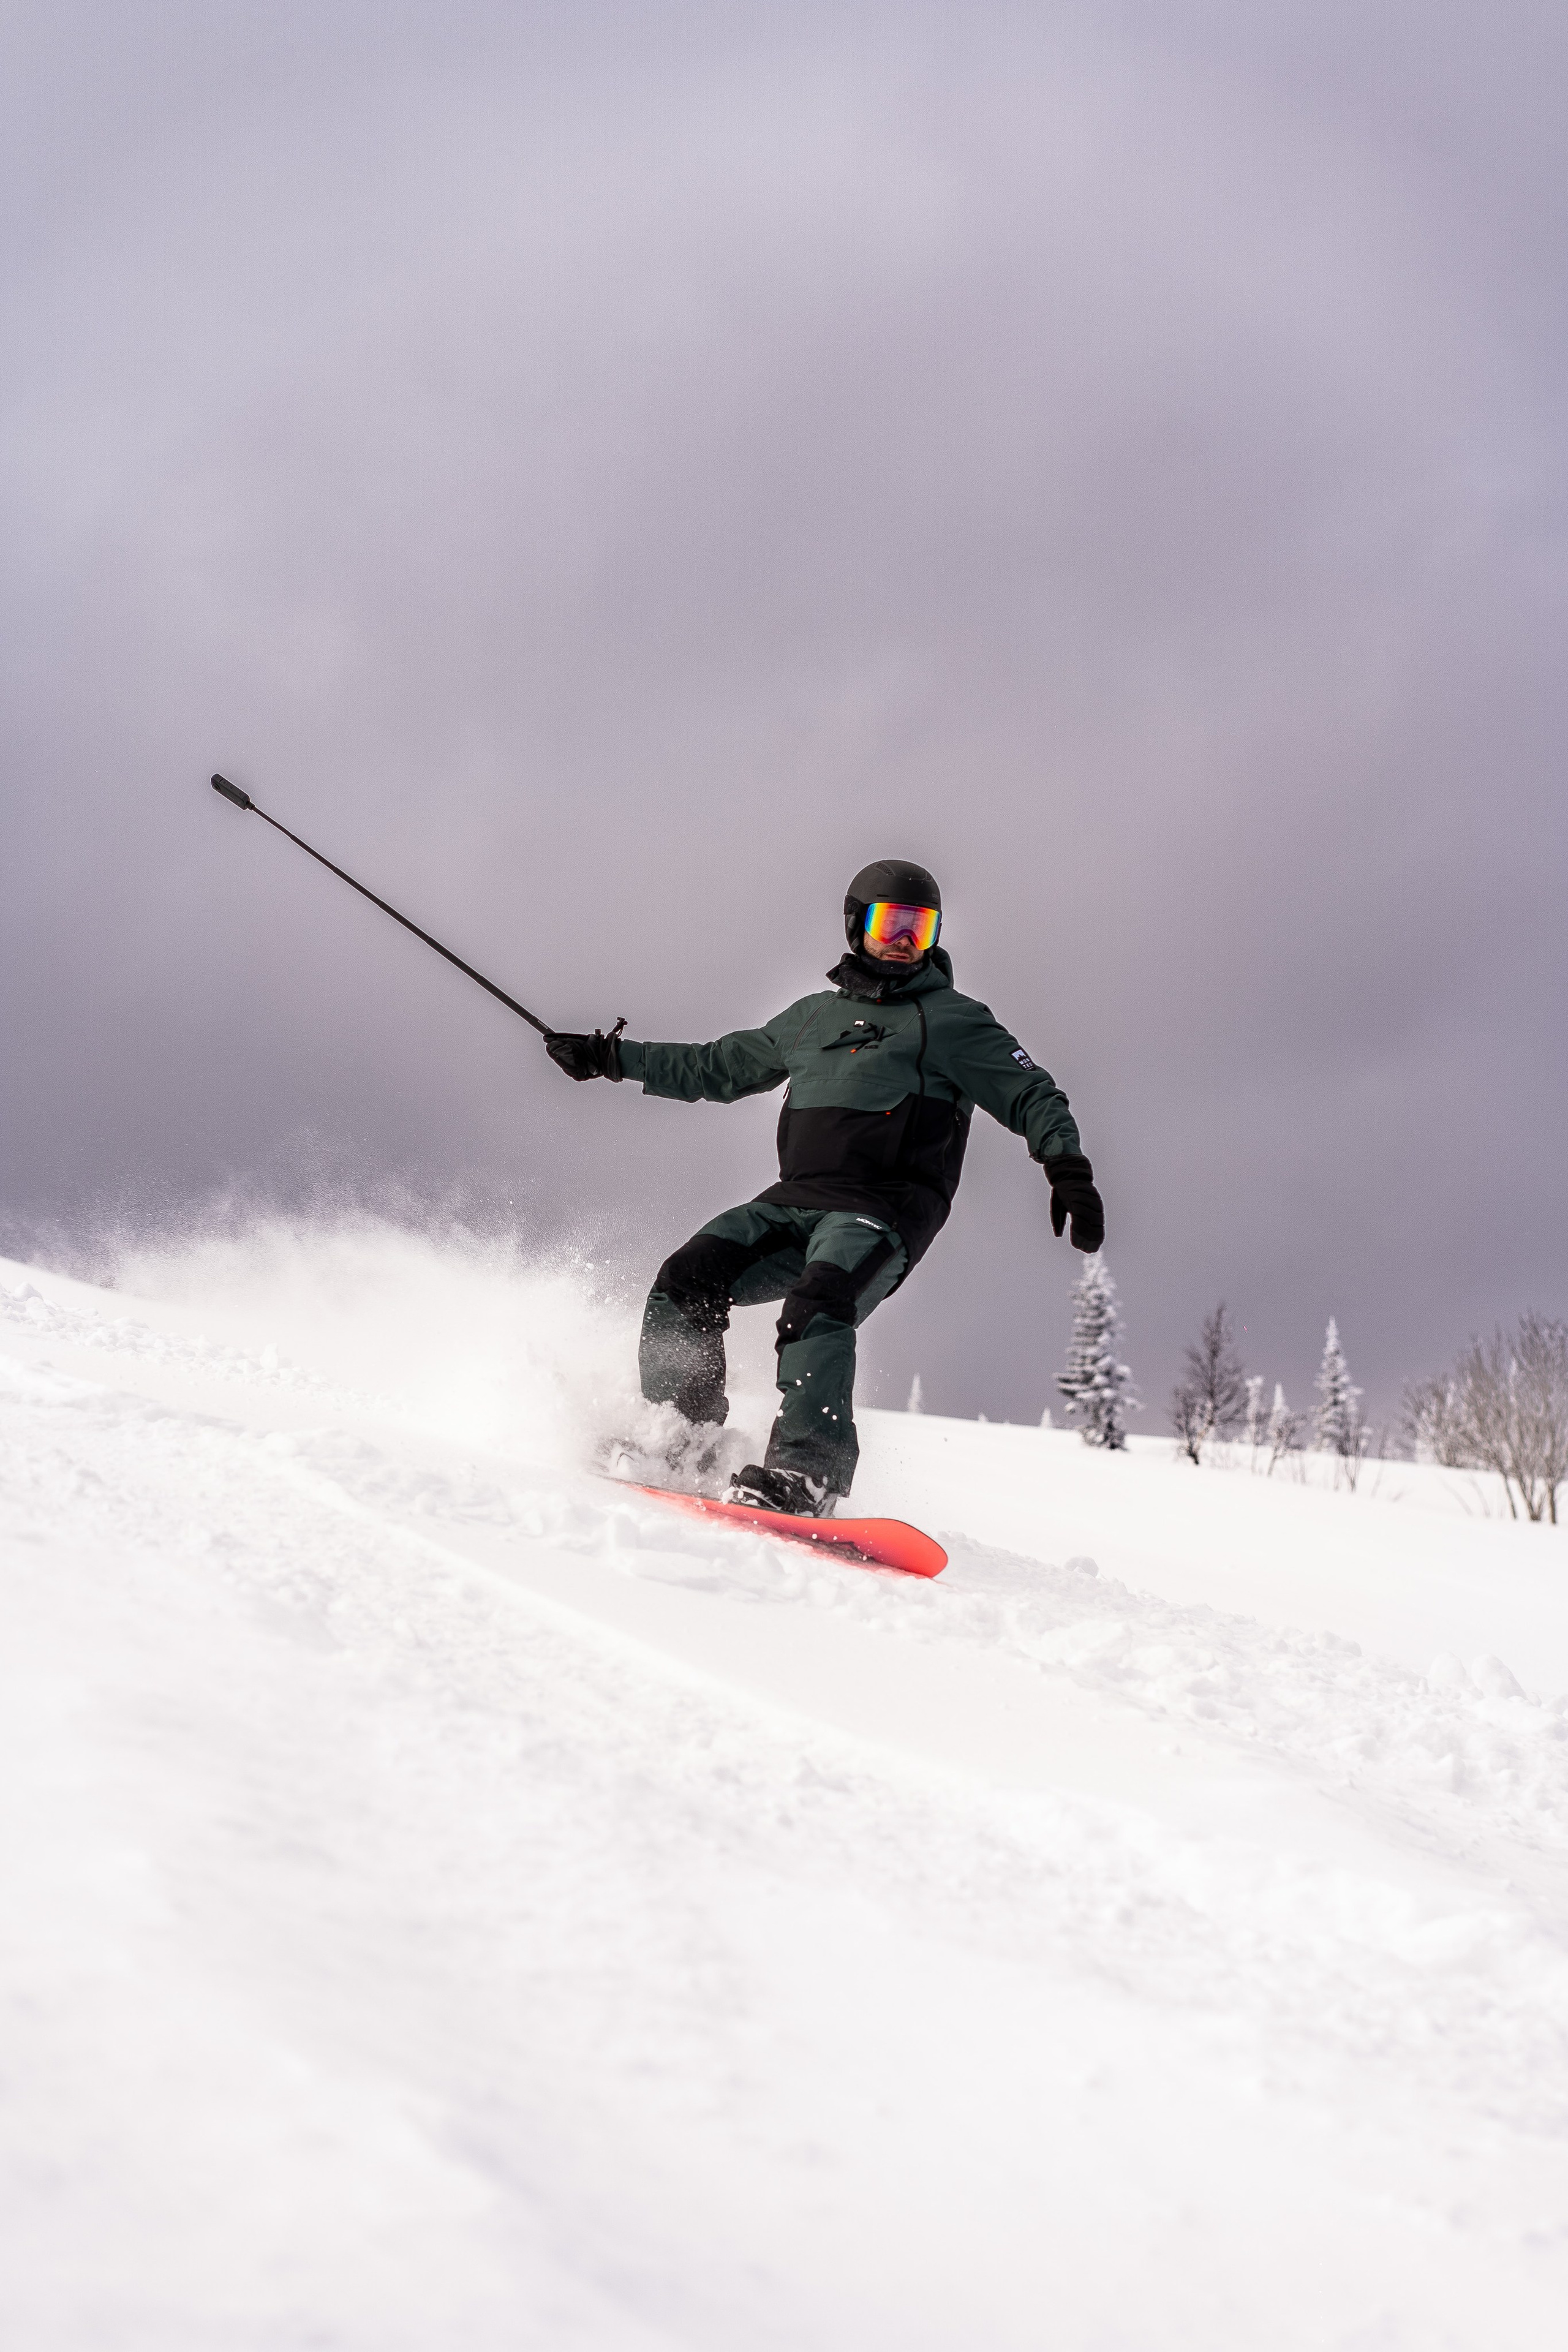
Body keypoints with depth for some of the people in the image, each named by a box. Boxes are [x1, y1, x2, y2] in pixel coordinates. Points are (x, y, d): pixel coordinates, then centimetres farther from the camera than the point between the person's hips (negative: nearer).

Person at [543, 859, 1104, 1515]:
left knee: (816, 1306, -32)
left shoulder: (952, 1019, 10)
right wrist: (612, 1058, 31)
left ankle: (806, 1472, -42)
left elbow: (1032, 1096, 5)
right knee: (686, 1282, -14)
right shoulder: (813, 1016, 25)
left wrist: (1067, 1167, -14)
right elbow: (717, 1067, 33)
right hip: (796, 1200, 5)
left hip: (886, 1211, -5)